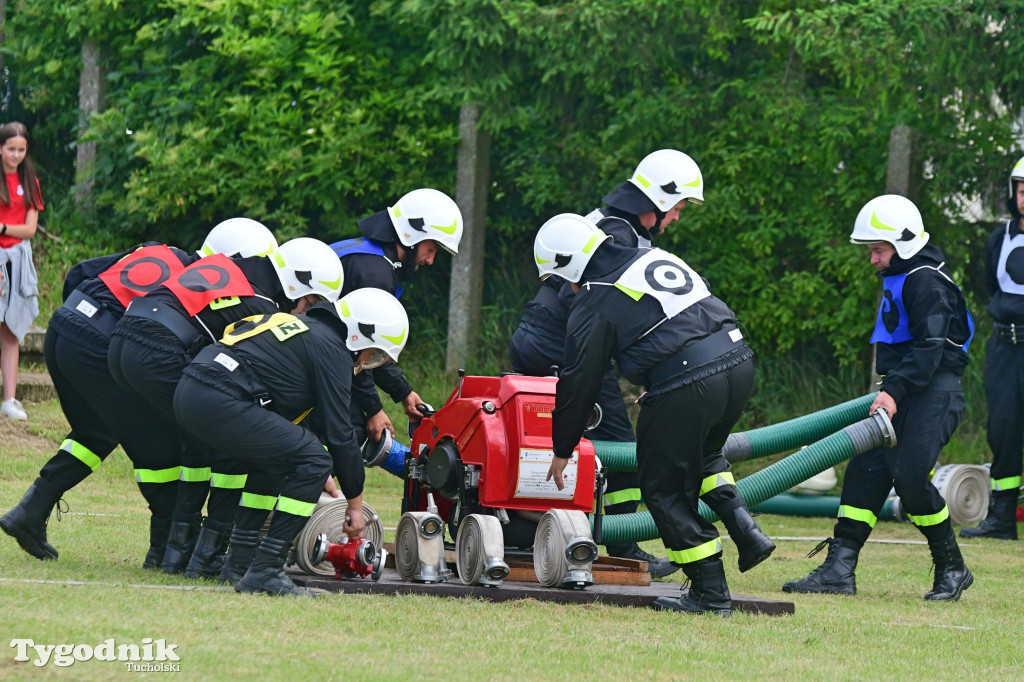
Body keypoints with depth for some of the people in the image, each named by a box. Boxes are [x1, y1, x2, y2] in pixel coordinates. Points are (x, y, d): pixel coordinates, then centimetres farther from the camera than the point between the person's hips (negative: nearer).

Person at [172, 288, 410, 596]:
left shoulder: (304, 329, 28)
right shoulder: (330, 349, 0)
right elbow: (339, 433, -1)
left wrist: (319, 480, 41)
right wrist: (355, 504, 8)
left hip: (188, 395, 10)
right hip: (220, 403, -10)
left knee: (275, 457, 29)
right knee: (314, 463, -9)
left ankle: (240, 559, 24)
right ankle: (264, 571, -10)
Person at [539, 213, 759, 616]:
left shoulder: (594, 304, 2)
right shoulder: (657, 258, 20)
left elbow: (579, 384, 8)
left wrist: (563, 450, 22)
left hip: (685, 386, -8)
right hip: (739, 362, 8)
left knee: (665, 491, 6)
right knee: (701, 462, 31)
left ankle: (710, 594, 3)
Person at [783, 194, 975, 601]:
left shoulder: (926, 281, -13)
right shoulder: (898, 278, 19)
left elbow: (930, 347, -20)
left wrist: (895, 392, -26)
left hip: (934, 392, -10)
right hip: (904, 393, 10)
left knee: (909, 474, -18)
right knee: (867, 468, -1)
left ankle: (952, 569, -2)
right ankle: (839, 569, -4)